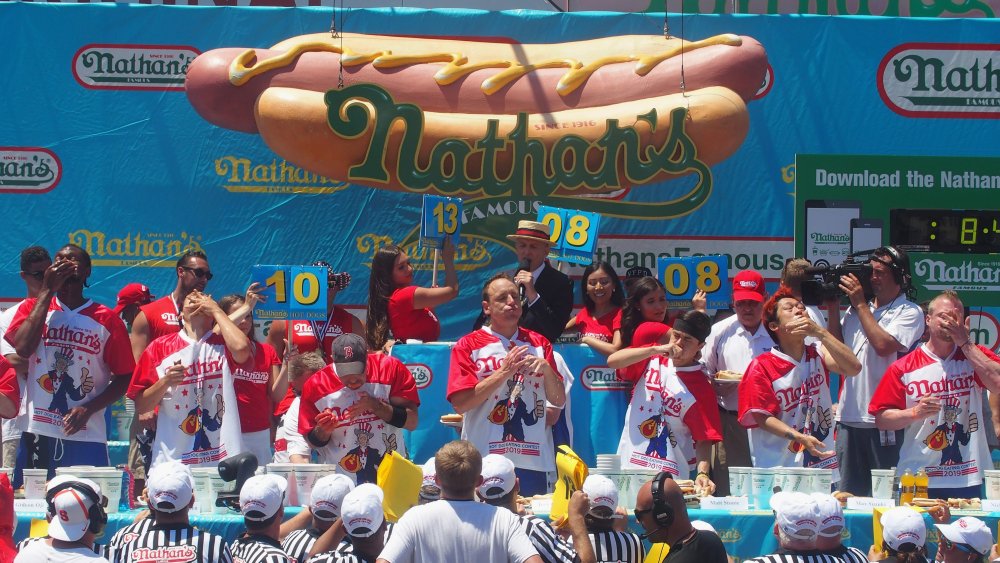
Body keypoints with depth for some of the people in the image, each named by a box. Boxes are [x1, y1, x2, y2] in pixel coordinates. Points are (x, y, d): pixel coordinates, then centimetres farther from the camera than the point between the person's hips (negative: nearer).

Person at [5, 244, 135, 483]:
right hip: (37, 435, 1)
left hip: (86, 438, -1)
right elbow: (23, 348, -9)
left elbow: (124, 378, 5)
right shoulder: (33, 308, 11)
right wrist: (47, 291, -3)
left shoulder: (107, 320, 6)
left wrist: (88, 409, -10)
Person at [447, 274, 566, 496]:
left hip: (533, 460, 3)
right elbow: (460, 403, -8)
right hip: (484, 461, -3)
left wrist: (546, 368, -6)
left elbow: (559, 400, 12)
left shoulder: (539, 344, 13)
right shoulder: (468, 345, 2)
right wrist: (504, 372, -13)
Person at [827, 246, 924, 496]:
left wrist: (861, 305, -11)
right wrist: (833, 308, 6)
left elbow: (884, 345, -18)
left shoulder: (910, 313, -3)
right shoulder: (856, 310, 16)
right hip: (849, 417, 6)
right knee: (848, 493, 8)